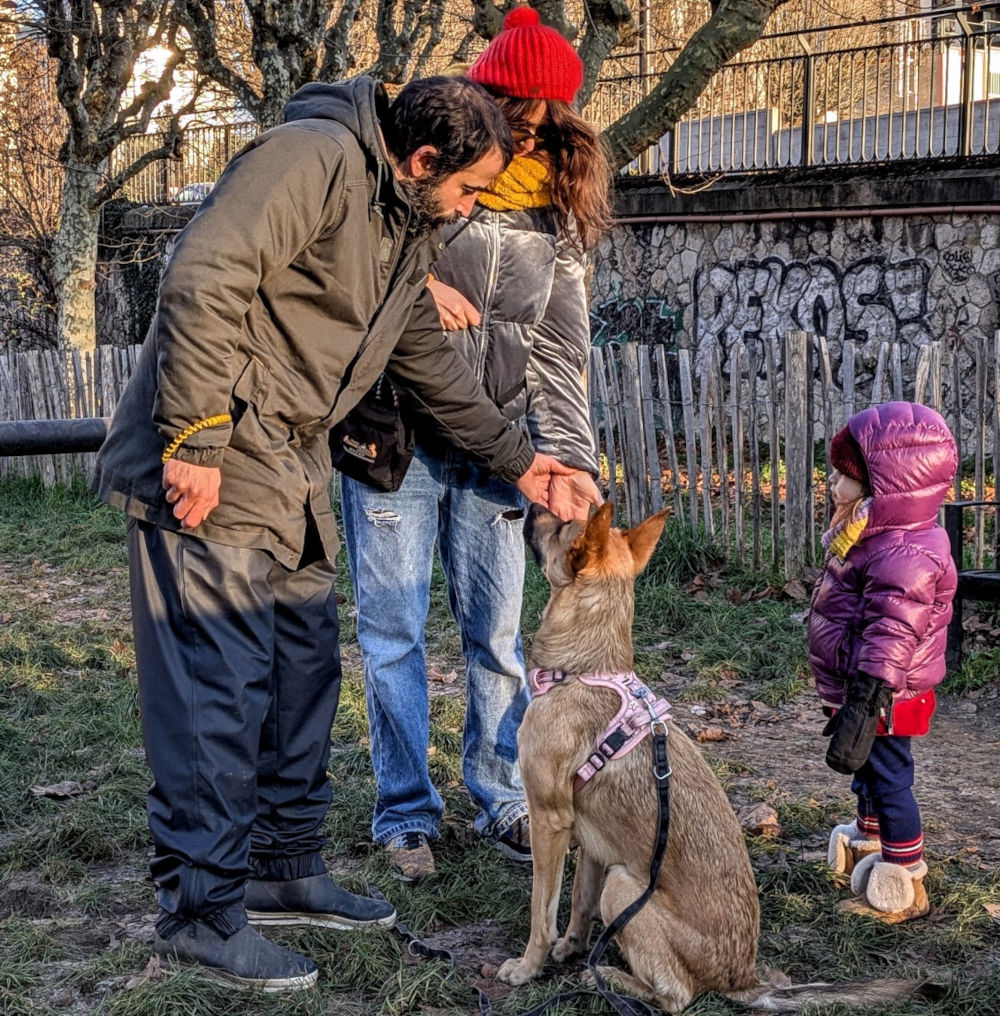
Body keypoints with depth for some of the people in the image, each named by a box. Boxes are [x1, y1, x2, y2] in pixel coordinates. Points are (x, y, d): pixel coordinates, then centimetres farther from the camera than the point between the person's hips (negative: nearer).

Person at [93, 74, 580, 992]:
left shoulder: (409, 228, 16)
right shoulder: (314, 158, -15)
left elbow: (431, 360, 25)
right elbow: (205, 282, -24)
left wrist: (516, 460, 26)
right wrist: (196, 441, -25)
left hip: (291, 470, 10)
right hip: (209, 467, -10)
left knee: (304, 668, 14)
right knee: (220, 683, -8)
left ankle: (285, 870, 27)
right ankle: (201, 911, 3)